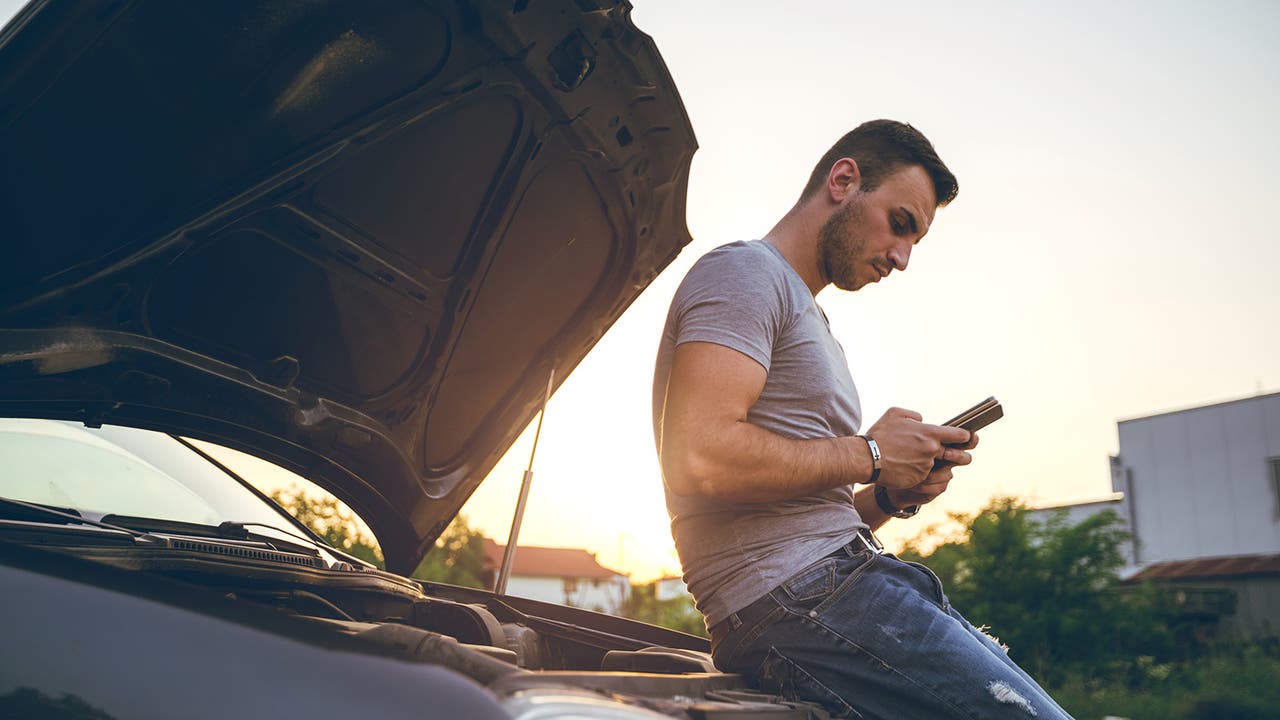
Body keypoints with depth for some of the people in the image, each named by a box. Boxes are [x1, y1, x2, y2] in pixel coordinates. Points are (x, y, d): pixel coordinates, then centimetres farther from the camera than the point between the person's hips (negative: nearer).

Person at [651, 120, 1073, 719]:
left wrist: (892, 497, 7)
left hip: (837, 575, 10)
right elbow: (698, 460, -22)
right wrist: (868, 456, -10)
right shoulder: (745, 274, -4)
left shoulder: (807, 315, 28)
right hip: (789, 596, -10)